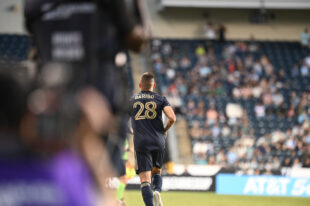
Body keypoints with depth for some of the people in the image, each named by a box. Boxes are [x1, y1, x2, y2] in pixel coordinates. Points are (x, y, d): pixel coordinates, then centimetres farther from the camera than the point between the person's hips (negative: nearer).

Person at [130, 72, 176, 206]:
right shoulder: (161, 99, 5)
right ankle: (157, 191, -7)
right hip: (158, 142, 1)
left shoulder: (131, 100, 9)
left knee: (145, 180, -5)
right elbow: (172, 118, -9)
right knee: (157, 172, 22)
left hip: (140, 143, -1)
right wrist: (165, 130, 10)